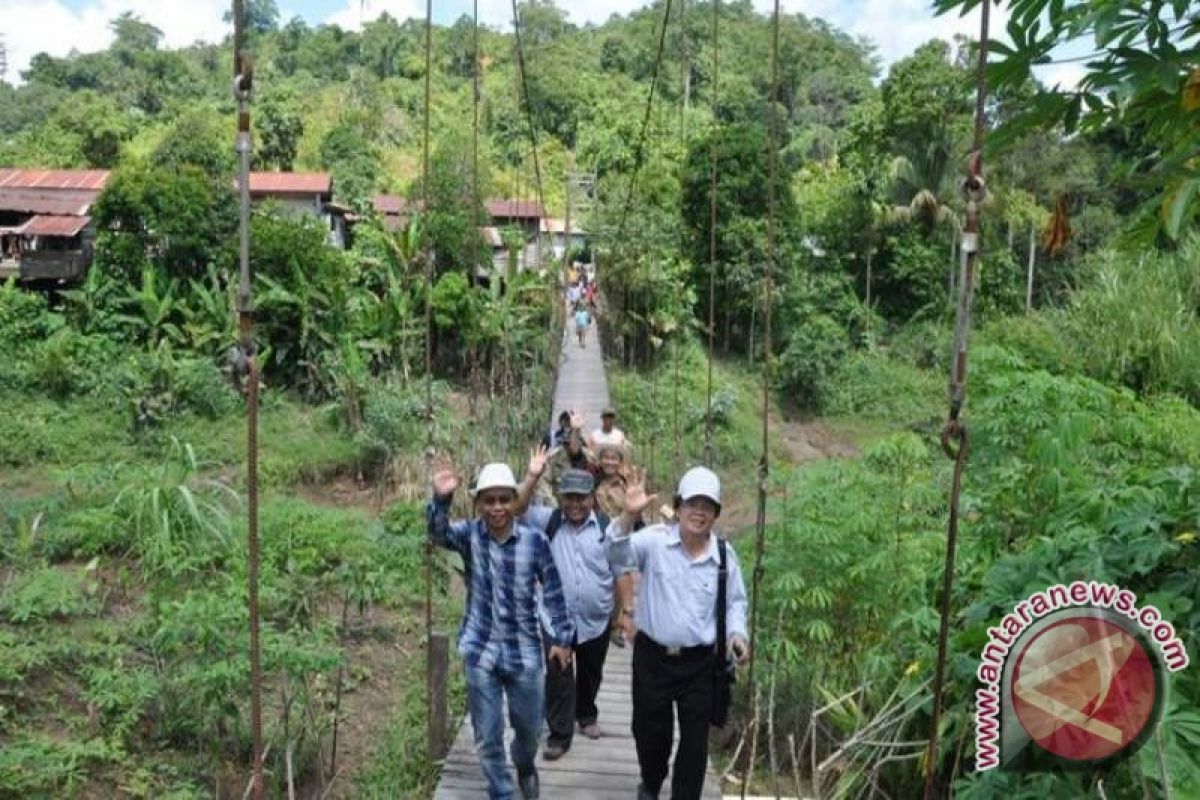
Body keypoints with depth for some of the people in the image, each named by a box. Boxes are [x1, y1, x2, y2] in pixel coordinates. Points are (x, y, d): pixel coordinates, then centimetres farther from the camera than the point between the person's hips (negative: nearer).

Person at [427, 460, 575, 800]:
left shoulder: (535, 541, -11)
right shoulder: (470, 534, -8)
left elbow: (553, 592, -2)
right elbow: (438, 533, -29)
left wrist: (562, 637, 0)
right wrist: (441, 499, -48)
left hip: (524, 653, 0)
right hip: (480, 652, 0)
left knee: (529, 728, 18)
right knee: (487, 736, 9)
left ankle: (525, 766, 52)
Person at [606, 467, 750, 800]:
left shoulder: (725, 553, -4)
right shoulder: (655, 540, -11)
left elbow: (735, 601, 9)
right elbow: (618, 557, -26)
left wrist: (736, 633, -8)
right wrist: (628, 516, -40)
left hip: (700, 662, 1)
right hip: (652, 657, 0)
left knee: (695, 739, 8)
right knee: (649, 730, 18)